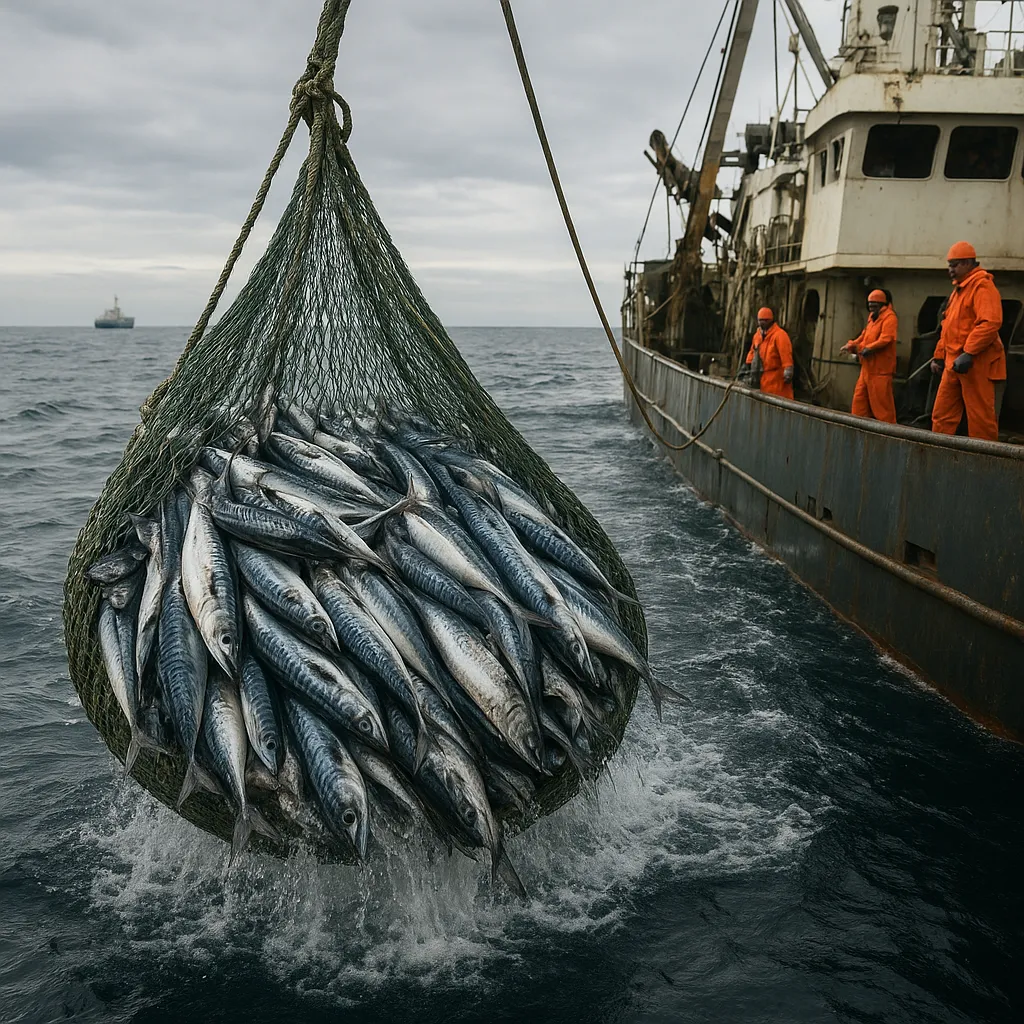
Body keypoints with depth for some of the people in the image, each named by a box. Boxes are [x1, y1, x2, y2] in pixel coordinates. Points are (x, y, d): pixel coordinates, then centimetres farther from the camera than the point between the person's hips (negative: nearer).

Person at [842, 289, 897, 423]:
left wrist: (869, 348, -29)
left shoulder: (889, 317, -8)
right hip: (868, 366, 9)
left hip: (880, 367, -9)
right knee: (860, 397, 10)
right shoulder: (872, 317, 21)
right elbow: (864, 336, 23)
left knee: (881, 400, -8)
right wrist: (851, 345, 9)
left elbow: (886, 338, -21)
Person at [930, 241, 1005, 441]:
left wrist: (968, 353, -27)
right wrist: (939, 356, 21)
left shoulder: (982, 287, -10)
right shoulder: (959, 289, 20)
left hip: (976, 363, -9)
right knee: (941, 415, 9)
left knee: (980, 417, -4)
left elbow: (990, 323, -22)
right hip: (954, 364, 10)